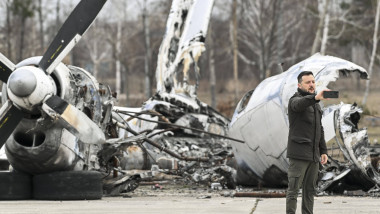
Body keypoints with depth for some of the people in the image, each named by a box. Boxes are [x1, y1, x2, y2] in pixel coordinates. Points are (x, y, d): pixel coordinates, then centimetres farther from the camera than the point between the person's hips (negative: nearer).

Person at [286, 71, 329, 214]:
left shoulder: (315, 104, 20)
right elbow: (300, 104, -33)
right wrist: (316, 97, -52)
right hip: (298, 154, -8)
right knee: (293, 189, -9)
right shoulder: (295, 100, -6)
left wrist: (323, 151, 15)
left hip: (313, 156, 8)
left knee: (310, 190, 8)